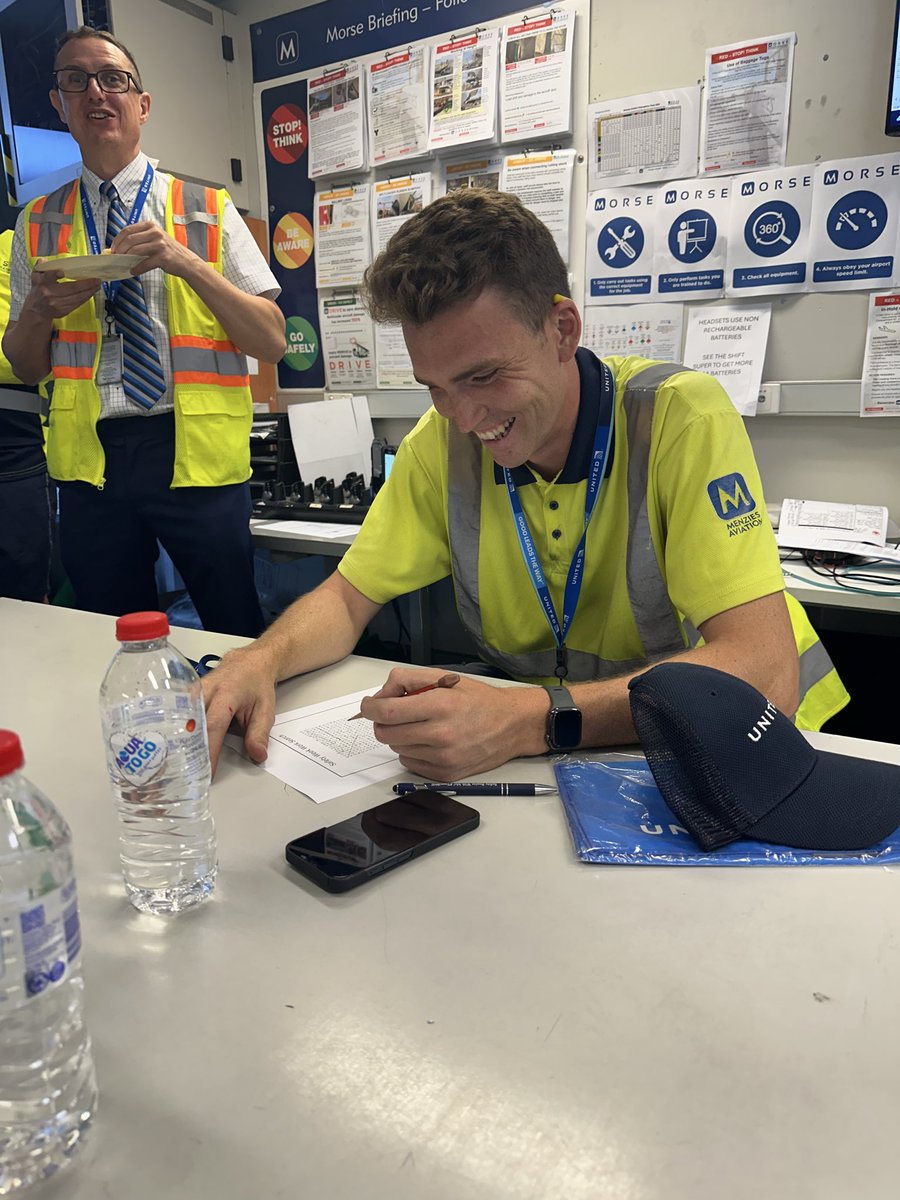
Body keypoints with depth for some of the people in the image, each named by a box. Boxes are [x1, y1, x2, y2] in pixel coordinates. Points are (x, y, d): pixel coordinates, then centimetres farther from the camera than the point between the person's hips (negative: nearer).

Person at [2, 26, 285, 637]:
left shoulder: (208, 210, 5)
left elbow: (273, 342, -3)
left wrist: (186, 262, -15)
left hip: (194, 451, -2)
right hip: (90, 458, 3)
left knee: (235, 639, 5)